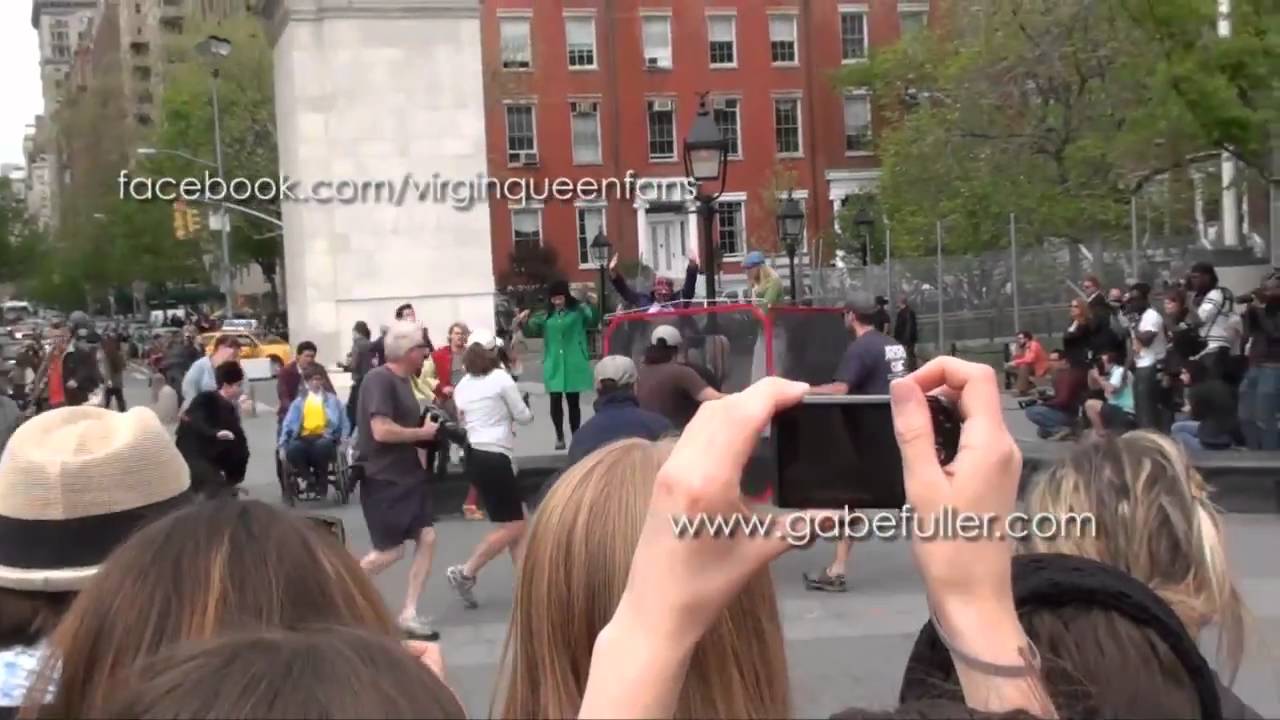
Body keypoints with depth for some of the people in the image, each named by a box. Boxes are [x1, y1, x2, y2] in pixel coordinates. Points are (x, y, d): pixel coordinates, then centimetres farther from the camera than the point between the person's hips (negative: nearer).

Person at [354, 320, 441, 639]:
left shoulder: (404, 380, 12)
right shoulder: (379, 379, -18)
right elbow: (381, 431, -27)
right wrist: (423, 433, -15)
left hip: (409, 475, 9)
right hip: (384, 479, -9)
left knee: (427, 538, 2)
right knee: (390, 551, -3)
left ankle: (409, 614, 9)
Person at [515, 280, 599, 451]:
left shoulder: (578, 310, -2)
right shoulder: (546, 315, 8)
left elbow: (593, 321, -17)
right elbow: (532, 331, 14)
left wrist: (593, 305, -35)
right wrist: (523, 323, -7)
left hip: (574, 364, -2)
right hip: (554, 365, 2)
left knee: (573, 401, 6)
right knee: (555, 400, -3)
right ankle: (559, 436, 12)